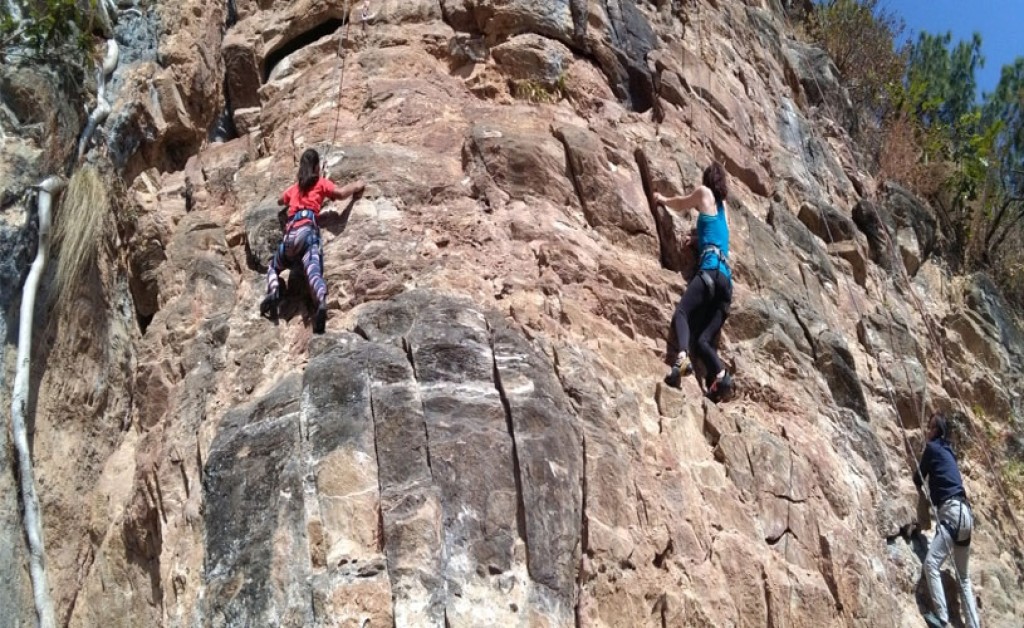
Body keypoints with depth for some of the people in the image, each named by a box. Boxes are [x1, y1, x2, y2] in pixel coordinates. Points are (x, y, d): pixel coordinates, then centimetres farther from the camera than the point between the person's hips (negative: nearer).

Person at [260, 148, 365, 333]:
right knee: (314, 271, -25)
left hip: (290, 233, 3)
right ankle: (322, 303, -57)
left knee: (274, 267, 27)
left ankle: (273, 291, -6)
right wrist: (356, 186, 21)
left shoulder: (295, 187, 33)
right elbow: (340, 193, 4)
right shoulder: (321, 182, 21)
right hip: (307, 231, -3)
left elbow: (280, 201, 52)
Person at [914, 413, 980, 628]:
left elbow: (918, 478, 12)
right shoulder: (947, 451, 23)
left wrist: (922, 488, 31)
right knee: (963, 576, 14)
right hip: (964, 513, 9)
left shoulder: (932, 447, 2)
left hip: (953, 512, -9)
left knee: (931, 563, -18)